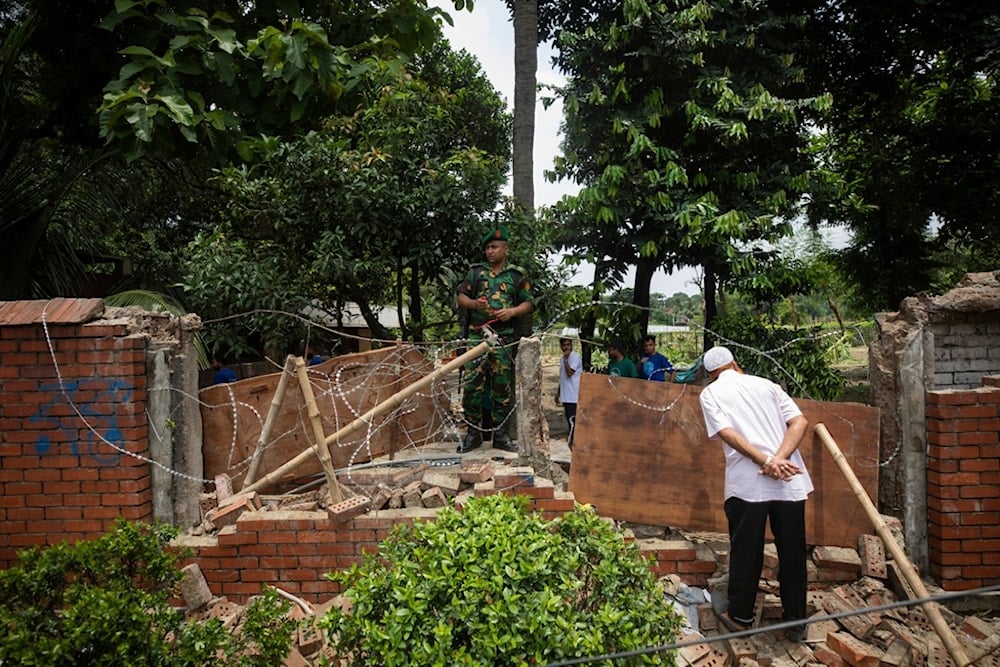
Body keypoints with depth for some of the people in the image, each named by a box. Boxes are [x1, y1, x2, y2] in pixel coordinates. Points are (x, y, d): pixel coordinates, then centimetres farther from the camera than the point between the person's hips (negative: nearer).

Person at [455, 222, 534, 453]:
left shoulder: (518, 275, 7)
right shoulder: (476, 271, 10)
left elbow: (528, 303, 9)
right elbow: (460, 296, 11)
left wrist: (512, 311, -10)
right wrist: (474, 304, -10)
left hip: (504, 338, -1)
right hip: (476, 335, 1)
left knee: (502, 386, 4)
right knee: (472, 383, -3)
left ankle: (500, 434, 14)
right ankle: (473, 432, 8)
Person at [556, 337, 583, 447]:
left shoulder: (575, 357, -11)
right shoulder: (563, 359, 16)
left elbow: (569, 373, -23)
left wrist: (565, 359, -20)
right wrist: (558, 393, 24)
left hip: (574, 395, -9)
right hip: (565, 394, 9)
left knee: (572, 419, -9)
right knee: (569, 418, 13)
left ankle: (573, 442, -5)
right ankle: (571, 438, 21)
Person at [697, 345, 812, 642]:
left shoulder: (711, 393, 8)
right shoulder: (765, 384, 16)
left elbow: (727, 433, -9)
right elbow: (800, 422, 2)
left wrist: (766, 461, -14)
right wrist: (779, 459, -10)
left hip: (747, 483, -3)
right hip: (790, 480, 3)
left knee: (746, 552, 12)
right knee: (792, 553, 14)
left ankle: (739, 615, 27)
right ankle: (796, 622, 26)